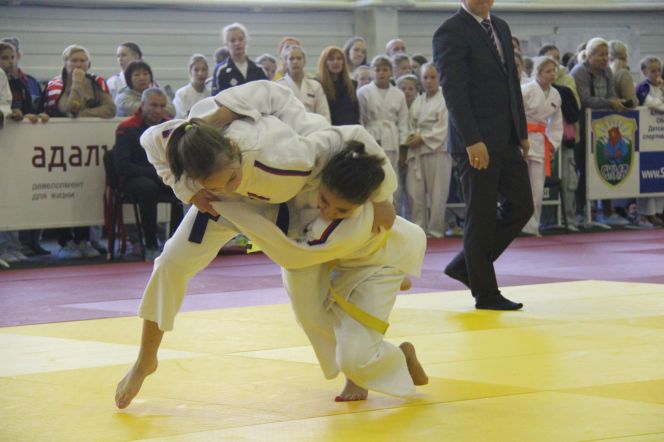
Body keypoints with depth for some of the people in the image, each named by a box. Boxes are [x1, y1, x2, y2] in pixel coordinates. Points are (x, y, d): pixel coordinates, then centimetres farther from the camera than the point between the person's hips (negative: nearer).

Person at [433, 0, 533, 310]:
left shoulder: (501, 28, 15)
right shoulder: (451, 32, -10)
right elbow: (453, 90, -17)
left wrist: (522, 131, 15)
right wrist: (472, 142, -23)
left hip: (506, 141, 8)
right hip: (476, 142, -8)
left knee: (520, 207, 8)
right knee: (481, 217, -1)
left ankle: (465, 266, 19)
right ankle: (485, 293, 9)